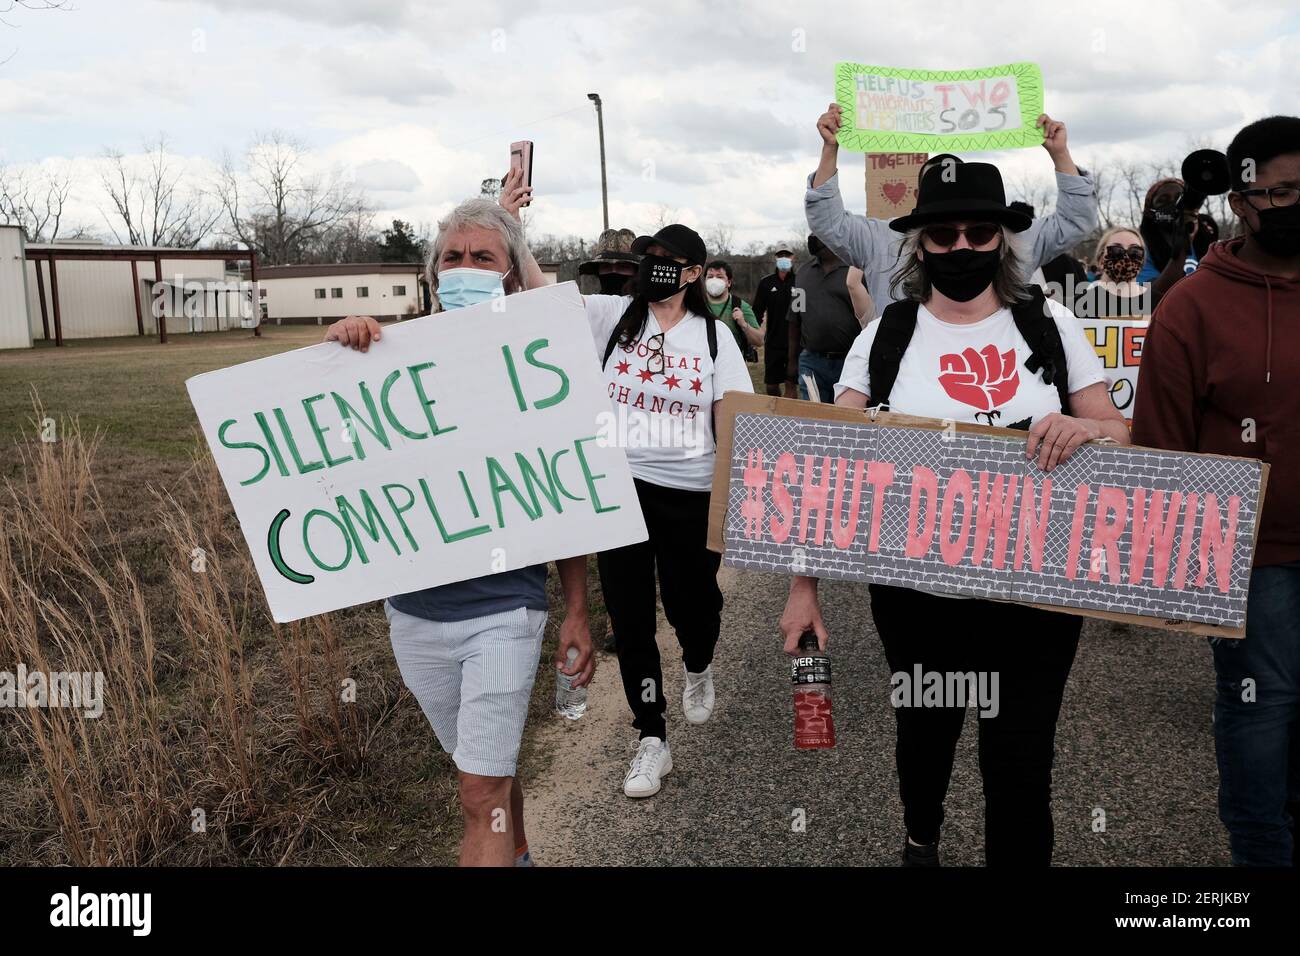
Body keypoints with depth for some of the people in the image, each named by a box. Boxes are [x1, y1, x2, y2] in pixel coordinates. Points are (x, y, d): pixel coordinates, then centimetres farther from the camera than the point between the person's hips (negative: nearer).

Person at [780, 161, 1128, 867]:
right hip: (916, 588, 1)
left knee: (1020, 759, 4)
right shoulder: (885, 338, -2)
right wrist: (803, 586, -11)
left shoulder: (1049, 325, 0)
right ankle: (919, 841, 52)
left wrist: (1083, 428, -21)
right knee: (925, 729, 21)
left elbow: (1119, 437, 4)